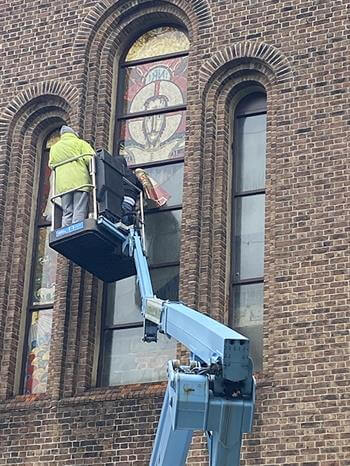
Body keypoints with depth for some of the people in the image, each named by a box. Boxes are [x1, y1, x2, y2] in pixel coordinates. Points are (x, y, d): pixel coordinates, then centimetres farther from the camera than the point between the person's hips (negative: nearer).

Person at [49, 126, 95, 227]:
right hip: (80, 180, -4)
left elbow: (52, 165, 19)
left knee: (67, 214, 1)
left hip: (62, 184, 4)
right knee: (79, 212, -10)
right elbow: (89, 159, -2)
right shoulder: (80, 143, 10)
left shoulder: (54, 147, 23)